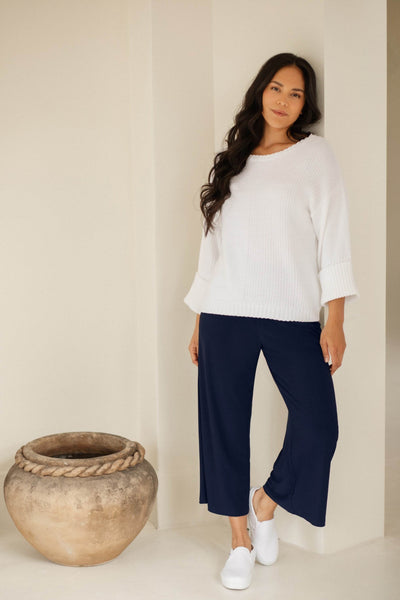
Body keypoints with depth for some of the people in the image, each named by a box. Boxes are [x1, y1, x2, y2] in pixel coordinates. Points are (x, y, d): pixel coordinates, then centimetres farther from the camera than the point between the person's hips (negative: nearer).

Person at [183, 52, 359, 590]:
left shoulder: (315, 154, 6)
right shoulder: (230, 161, 14)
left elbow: (333, 237, -1)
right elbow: (212, 244, 15)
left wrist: (335, 321, -9)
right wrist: (199, 322, 11)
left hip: (293, 316, -2)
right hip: (226, 314, 2)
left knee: (318, 425, -11)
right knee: (226, 427, 4)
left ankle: (265, 503, 17)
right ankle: (241, 541, 20)